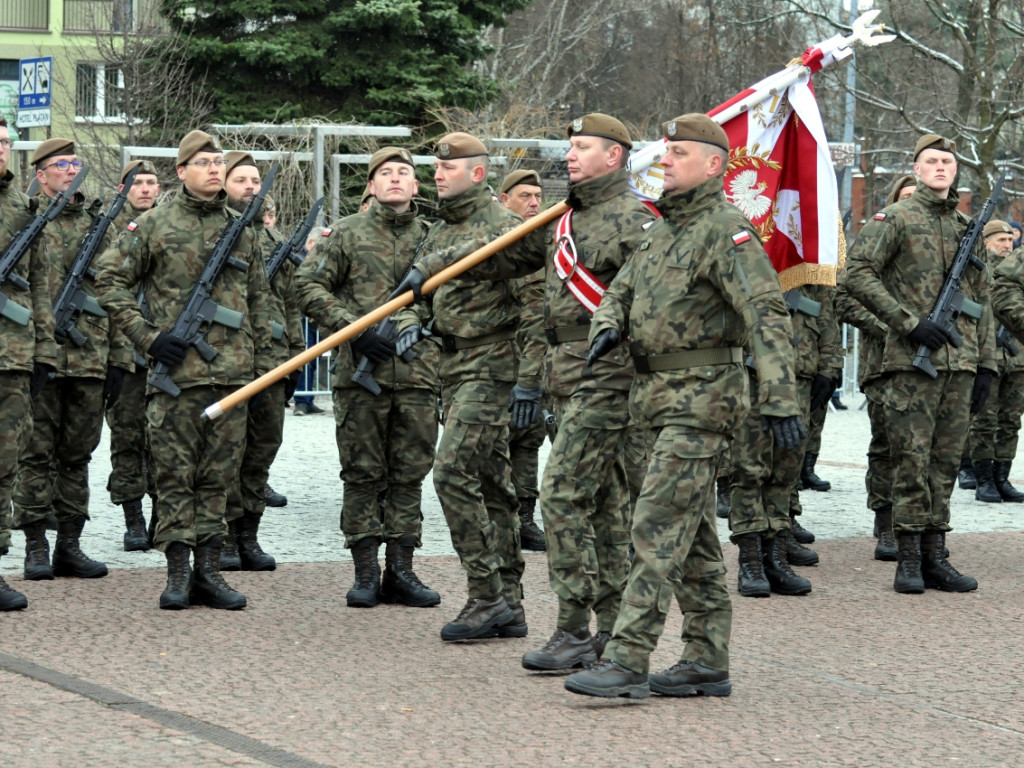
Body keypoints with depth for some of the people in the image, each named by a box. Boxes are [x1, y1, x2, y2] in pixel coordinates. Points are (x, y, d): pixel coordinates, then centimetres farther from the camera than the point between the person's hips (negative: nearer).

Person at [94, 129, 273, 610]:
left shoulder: (241, 230, 13)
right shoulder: (155, 225, 0)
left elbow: (258, 300, 20)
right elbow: (109, 280, 1)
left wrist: (263, 363, 15)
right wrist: (147, 336, -7)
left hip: (231, 372, 4)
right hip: (176, 370, -3)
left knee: (219, 476, 5)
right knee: (175, 475, -1)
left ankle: (209, 571, 10)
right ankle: (177, 573, 4)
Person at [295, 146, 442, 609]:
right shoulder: (348, 233, 4)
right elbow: (308, 286, 0)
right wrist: (354, 329, -10)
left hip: (418, 374, 2)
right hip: (361, 372, -2)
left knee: (409, 474, 5)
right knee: (363, 474, 1)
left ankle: (400, 571, 12)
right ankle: (366, 573, 7)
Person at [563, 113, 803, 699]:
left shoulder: (727, 229, -14)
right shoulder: (665, 229, 15)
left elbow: (767, 315, -22)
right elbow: (624, 289, 24)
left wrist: (780, 401, -30)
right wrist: (608, 326, -2)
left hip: (703, 397, -10)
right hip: (664, 394, 10)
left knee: (659, 525, -13)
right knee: (693, 533, 12)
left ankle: (627, 661, -14)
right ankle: (707, 663, 17)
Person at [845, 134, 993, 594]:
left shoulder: (968, 229, 17)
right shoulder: (895, 220, 0)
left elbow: (982, 300, 20)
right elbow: (857, 275, -10)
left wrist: (986, 364, 13)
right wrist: (908, 321, -14)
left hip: (959, 365, 5)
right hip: (912, 362, -5)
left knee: (946, 463, 6)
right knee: (912, 462, -5)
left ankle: (935, 556, 11)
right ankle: (909, 560, 0)